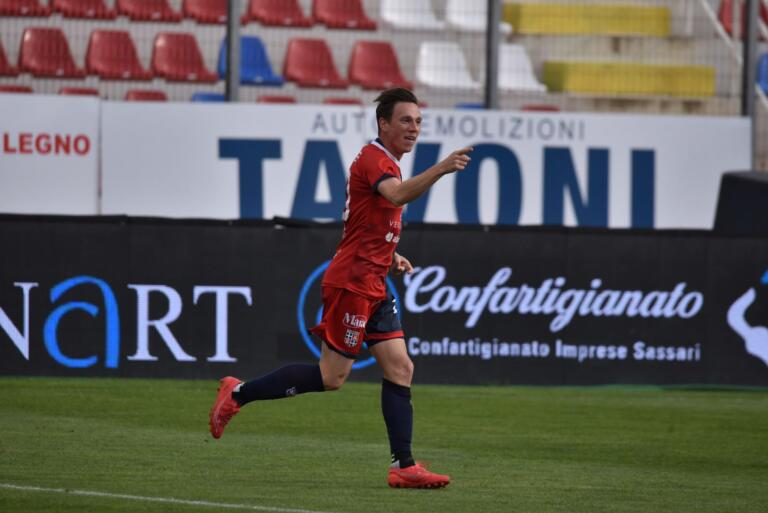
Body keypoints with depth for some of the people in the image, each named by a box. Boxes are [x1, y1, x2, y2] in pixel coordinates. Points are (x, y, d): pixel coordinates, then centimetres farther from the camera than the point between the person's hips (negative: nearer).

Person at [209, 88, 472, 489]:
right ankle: (238, 394, 6)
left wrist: (388, 257, 19)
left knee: (399, 367, 1)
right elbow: (397, 195, -36)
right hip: (351, 282, -10)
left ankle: (403, 466, -2)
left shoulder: (384, 163, 19)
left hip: (372, 285, 10)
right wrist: (440, 169, -48)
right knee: (332, 376, -6)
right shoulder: (373, 159, -13)